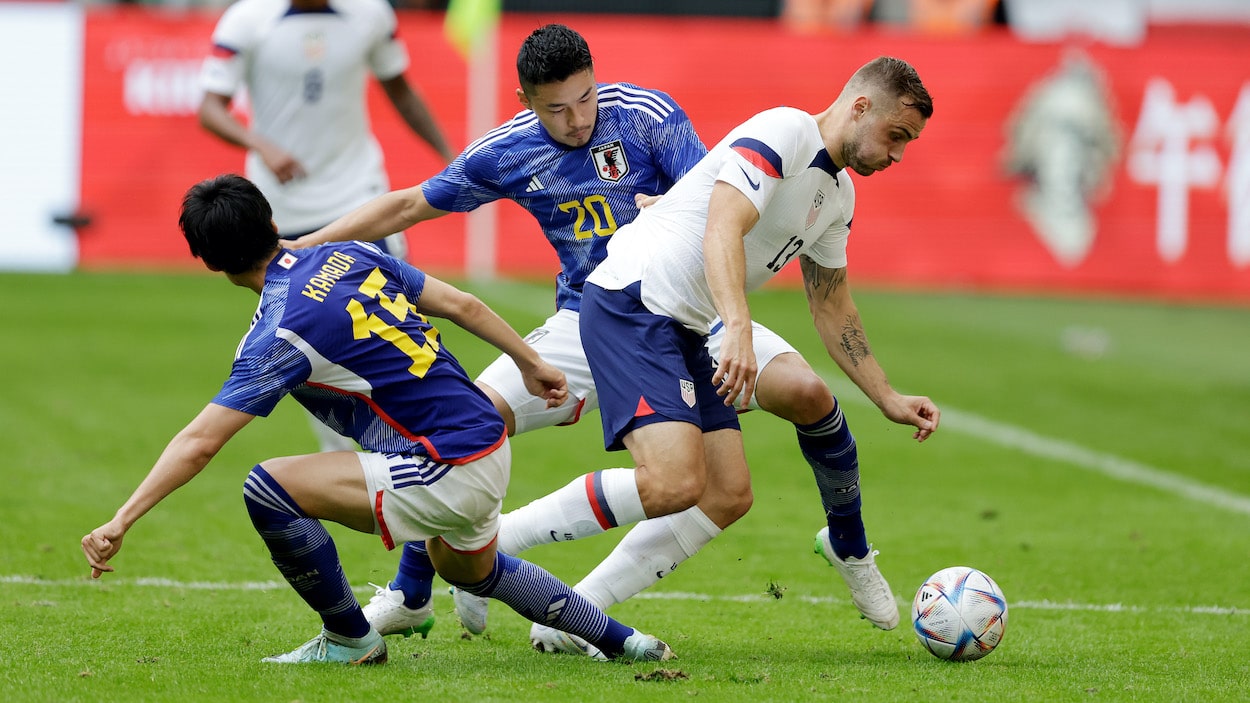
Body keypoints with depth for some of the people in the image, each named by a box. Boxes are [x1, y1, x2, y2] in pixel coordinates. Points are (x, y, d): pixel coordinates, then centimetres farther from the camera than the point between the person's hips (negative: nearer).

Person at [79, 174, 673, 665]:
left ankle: (351, 638, 5)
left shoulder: (282, 331, -16)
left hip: (446, 476, -9)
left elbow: (199, 444, -19)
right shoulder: (349, 256, 6)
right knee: (470, 570, 38)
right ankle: (618, 638, 47)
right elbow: (461, 305, 13)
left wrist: (121, 522, -18)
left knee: (268, 487, -13)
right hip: (492, 445, 9)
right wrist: (531, 363, 26)